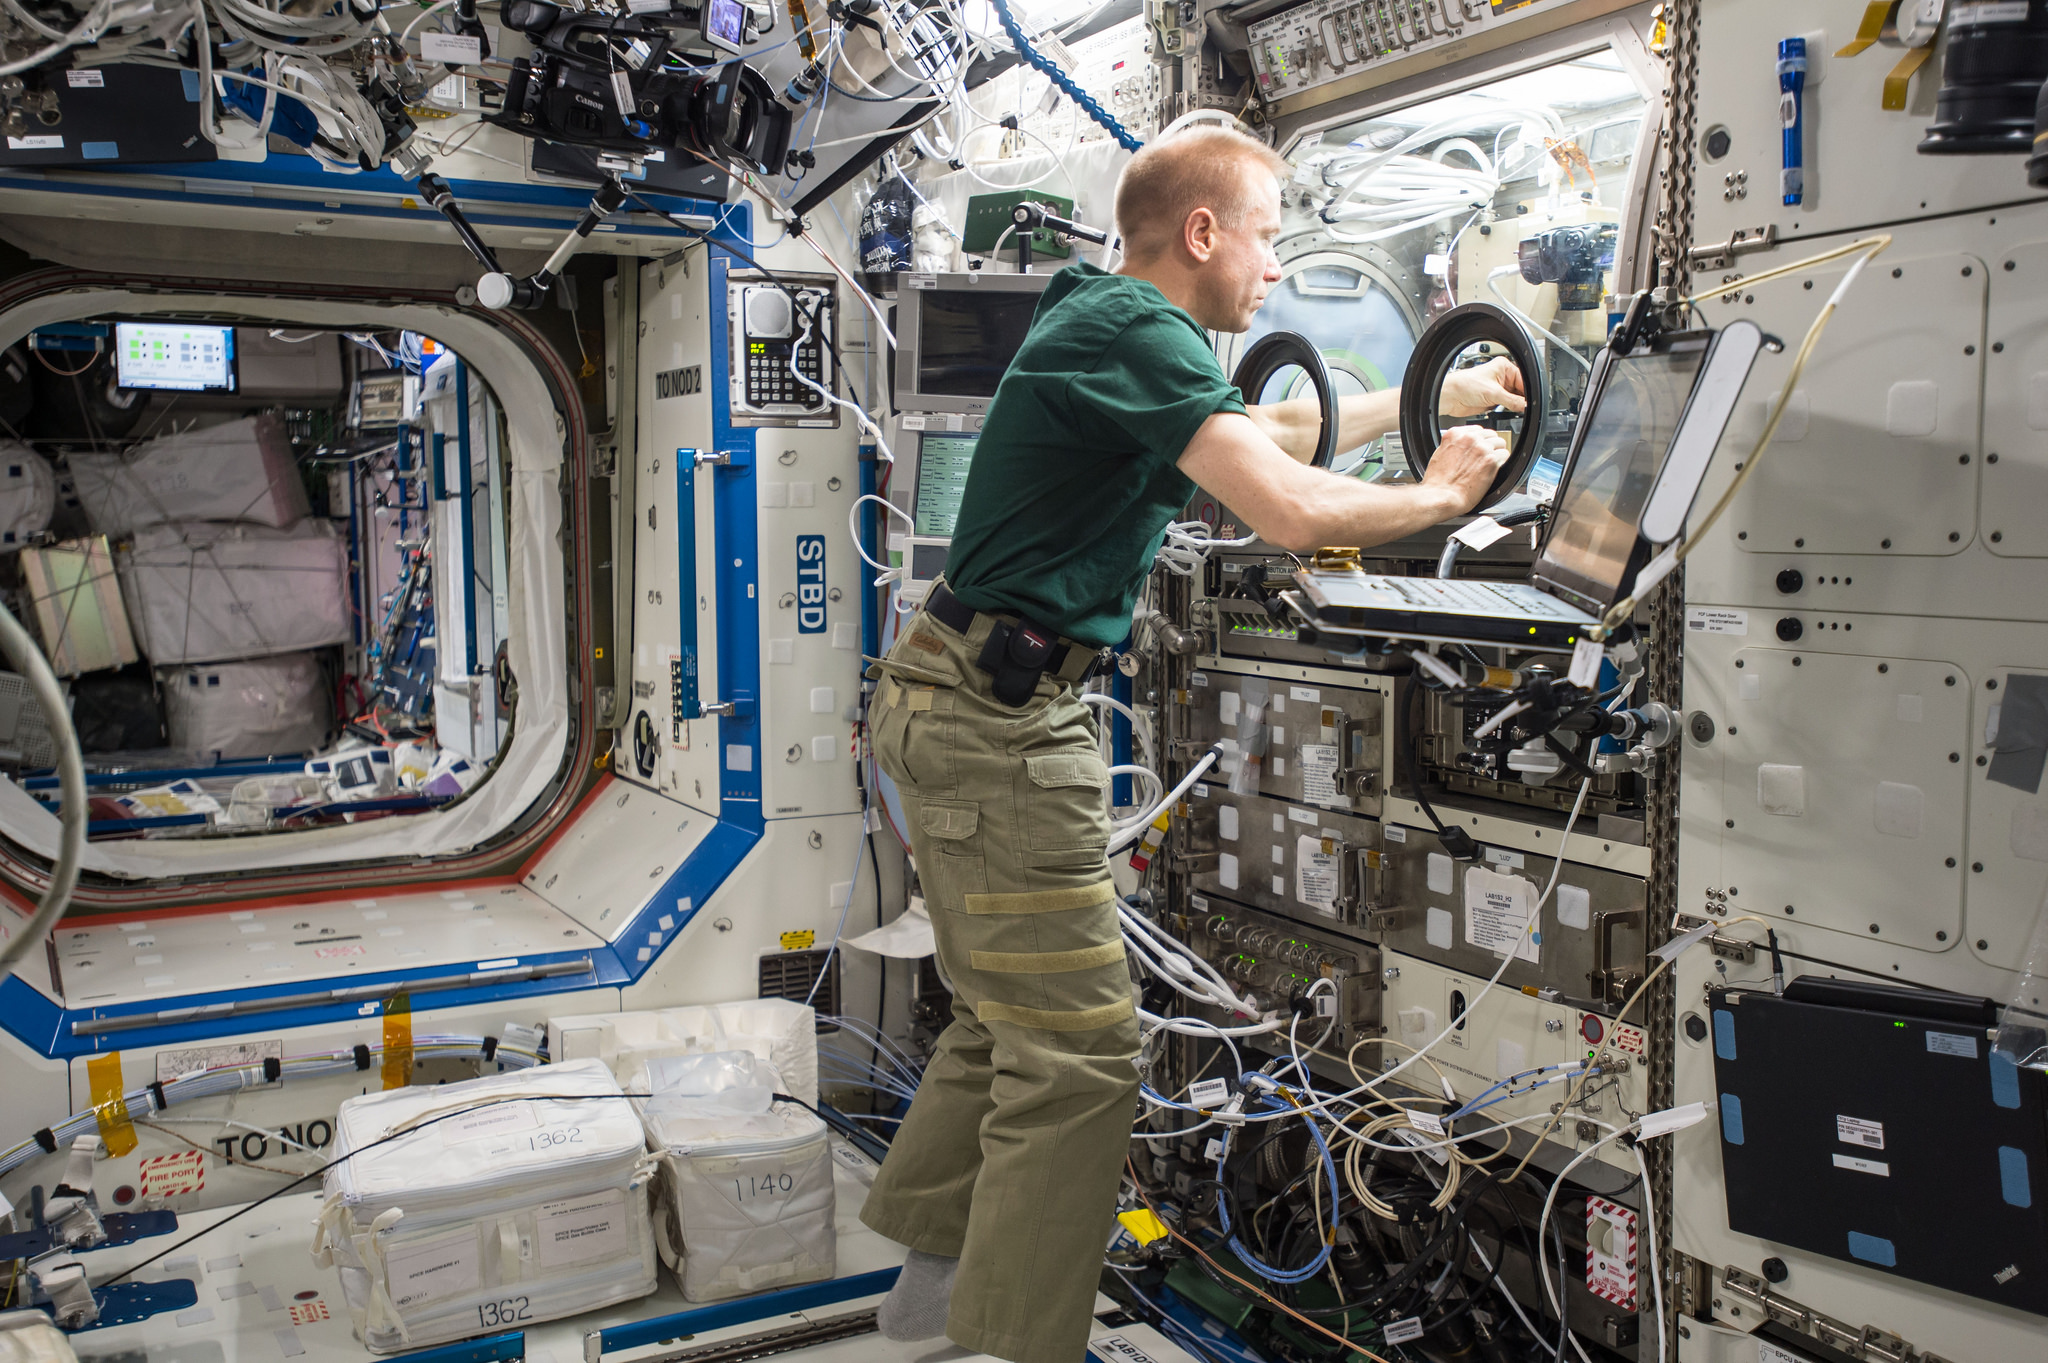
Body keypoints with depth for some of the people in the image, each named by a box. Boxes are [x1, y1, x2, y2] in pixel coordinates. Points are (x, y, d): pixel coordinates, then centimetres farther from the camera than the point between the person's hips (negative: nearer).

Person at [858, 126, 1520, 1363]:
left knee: (1008, 1019, 20)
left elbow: (1270, 431, 31)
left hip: (962, 703, 11)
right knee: (1079, 1051, -4)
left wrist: (1437, 395, 33)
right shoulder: (1135, 326, -14)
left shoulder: (1110, 324, 19)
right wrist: (1440, 494, -5)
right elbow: (1292, 511, -24)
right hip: (1006, 714, -11)